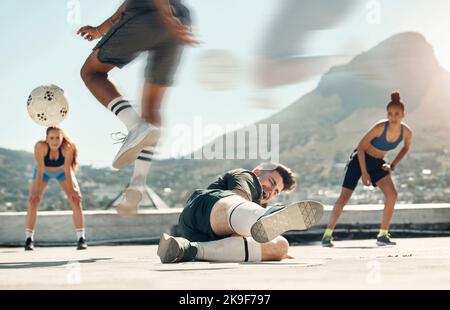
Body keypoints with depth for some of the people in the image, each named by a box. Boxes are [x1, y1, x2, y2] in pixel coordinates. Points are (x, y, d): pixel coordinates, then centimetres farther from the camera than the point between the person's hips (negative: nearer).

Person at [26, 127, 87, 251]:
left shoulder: (68, 147, -36)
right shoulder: (40, 146, -38)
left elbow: (68, 171, -33)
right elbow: (40, 171, -36)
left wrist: (72, 190, -37)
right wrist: (36, 191, -40)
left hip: (62, 171, 0)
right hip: (44, 171, 0)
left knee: (76, 199, -13)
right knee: (33, 200, -14)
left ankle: (81, 239, -7)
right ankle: (29, 239, -4)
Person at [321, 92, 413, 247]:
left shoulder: (407, 132, -15)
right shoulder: (380, 127, -29)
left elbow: (405, 148, 10)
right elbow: (361, 146, -19)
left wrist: (392, 165, -1)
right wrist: (364, 173, -20)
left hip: (378, 163, 4)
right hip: (360, 159, -4)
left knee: (392, 195, -16)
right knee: (344, 197, -8)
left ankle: (383, 235, -5)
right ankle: (328, 235, 3)